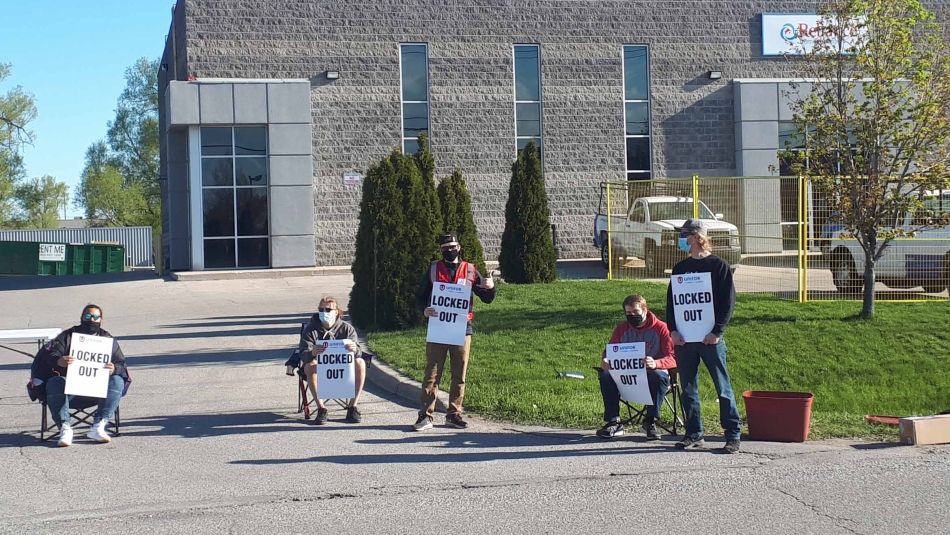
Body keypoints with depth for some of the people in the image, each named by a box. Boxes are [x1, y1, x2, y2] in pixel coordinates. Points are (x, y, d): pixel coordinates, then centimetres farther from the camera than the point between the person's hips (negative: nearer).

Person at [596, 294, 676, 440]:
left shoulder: (660, 328, -3)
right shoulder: (621, 329, 10)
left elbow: (672, 359, -11)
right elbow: (609, 352, 10)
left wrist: (656, 363, -35)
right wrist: (605, 361, -17)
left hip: (652, 374, -3)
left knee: (659, 376, -38)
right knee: (606, 375, -27)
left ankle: (650, 421, -23)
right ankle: (613, 421, -20)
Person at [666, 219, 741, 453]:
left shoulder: (719, 266, -1)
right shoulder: (680, 267, 13)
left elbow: (728, 302, -5)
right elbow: (671, 300, 12)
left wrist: (717, 331, -14)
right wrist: (673, 330, -2)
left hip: (710, 338, -5)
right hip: (683, 338, 5)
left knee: (723, 387, -3)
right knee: (688, 388, 7)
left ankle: (733, 436, 1)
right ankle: (694, 434, 15)